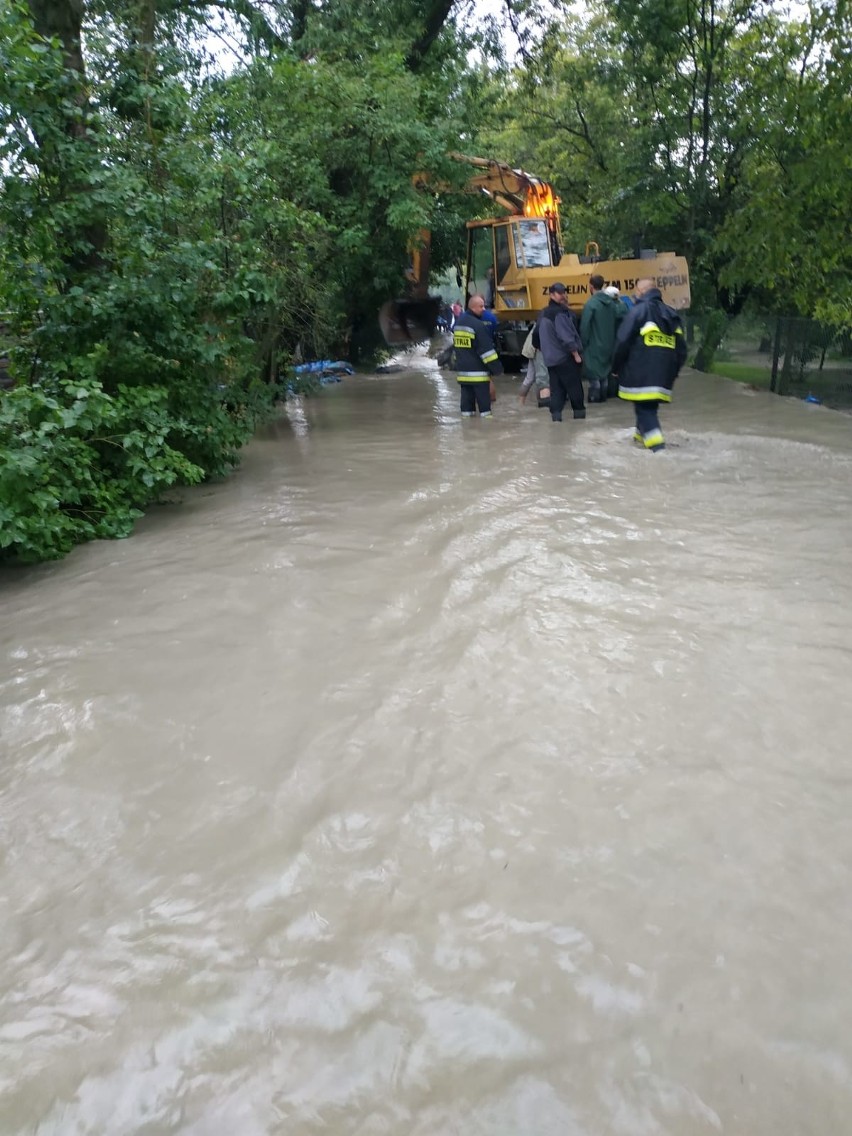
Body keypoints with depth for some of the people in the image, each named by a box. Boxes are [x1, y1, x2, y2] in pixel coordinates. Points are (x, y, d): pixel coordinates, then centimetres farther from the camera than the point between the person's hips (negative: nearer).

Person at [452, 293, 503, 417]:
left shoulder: (459, 322, 12)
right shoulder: (478, 325, -16)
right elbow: (486, 349, -18)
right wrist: (497, 367, -13)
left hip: (462, 369, 8)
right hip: (478, 370, -8)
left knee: (467, 394, 11)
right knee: (483, 396, -2)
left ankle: (466, 414, 11)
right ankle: (485, 415, 1)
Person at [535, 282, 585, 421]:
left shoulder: (544, 314, 13)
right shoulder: (560, 312, -16)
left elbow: (537, 335, 21)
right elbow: (566, 336, -20)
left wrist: (545, 350, 29)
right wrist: (576, 354, -14)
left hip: (550, 357, 8)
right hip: (565, 357, -8)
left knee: (556, 387, 8)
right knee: (574, 386, 3)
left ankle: (556, 413, 1)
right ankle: (579, 411, 10)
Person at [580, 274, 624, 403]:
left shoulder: (591, 303, -16)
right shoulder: (611, 303, 4)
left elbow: (585, 326, -17)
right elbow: (618, 320, 8)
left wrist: (583, 343, -8)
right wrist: (612, 339, 16)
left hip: (594, 344, -7)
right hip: (608, 344, 7)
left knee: (593, 371, 0)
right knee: (605, 369, 15)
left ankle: (595, 397, 2)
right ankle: (604, 396, 21)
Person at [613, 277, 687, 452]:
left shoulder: (638, 311, -5)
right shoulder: (671, 314, 16)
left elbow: (623, 341, -10)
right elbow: (681, 348, 17)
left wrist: (617, 366, 2)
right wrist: (673, 371, 25)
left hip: (640, 373, -6)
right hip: (663, 373, 6)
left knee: (644, 407, -5)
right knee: (650, 405, 22)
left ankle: (656, 444, -17)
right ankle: (642, 433, 40)